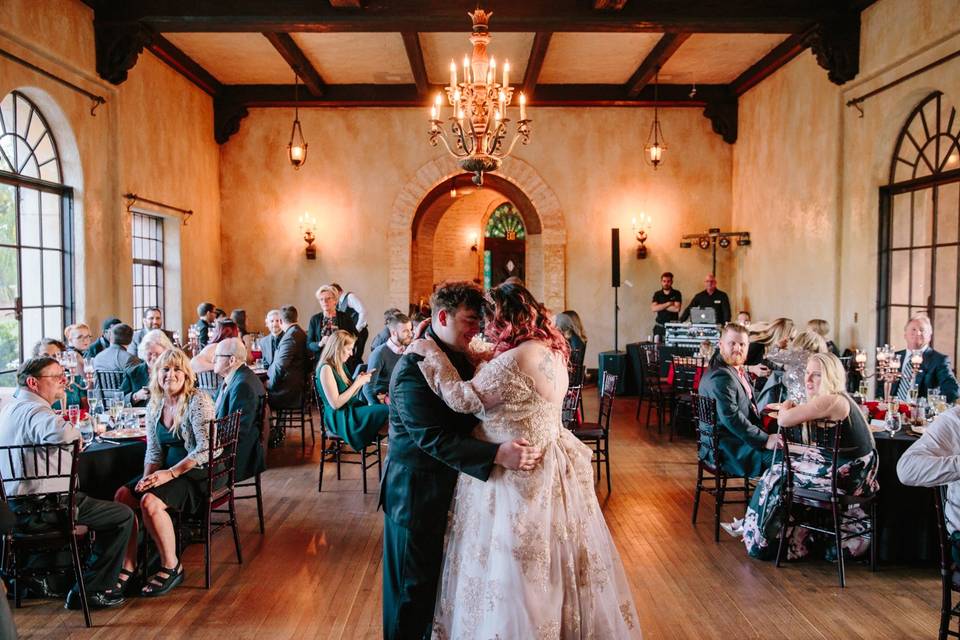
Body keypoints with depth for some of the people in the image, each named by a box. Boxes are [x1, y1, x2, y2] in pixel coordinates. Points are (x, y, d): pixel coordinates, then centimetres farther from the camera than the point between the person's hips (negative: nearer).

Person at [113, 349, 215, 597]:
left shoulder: (197, 400, -14)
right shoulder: (154, 405, 8)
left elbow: (206, 449, -20)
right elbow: (153, 451, 11)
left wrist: (170, 474, -21)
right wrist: (147, 477, -8)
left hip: (198, 474, -7)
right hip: (168, 471, 7)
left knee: (150, 501, -27)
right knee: (122, 495, -12)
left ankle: (171, 567, -8)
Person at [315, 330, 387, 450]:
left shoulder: (339, 366, 13)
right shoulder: (326, 368, -14)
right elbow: (335, 404, -20)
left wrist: (361, 380, 1)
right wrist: (357, 383, -15)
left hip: (350, 410, 9)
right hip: (340, 418, -9)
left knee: (386, 409, -14)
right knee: (385, 412, -24)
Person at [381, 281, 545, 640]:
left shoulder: (458, 358, 4)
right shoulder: (413, 368, -23)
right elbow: (432, 438, -30)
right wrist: (497, 454, -36)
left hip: (448, 485, 8)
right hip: (417, 492, -8)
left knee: (445, 576, 22)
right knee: (415, 586, 9)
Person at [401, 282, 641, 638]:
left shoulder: (516, 361, -26)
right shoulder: (550, 349, 4)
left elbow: (464, 399, -20)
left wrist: (431, 354, -11)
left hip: (520, 476, -10)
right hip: (547, 462, 10)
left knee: (514, 574, 8)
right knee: (547, 564, 24)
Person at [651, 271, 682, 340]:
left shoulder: (676, 294, 2)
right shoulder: (657, 294, 9)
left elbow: (677, 309, -11)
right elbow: (653, 308, -5)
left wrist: (661, 306, -4)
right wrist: (668, 304, -9)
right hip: (659, 326, 2)